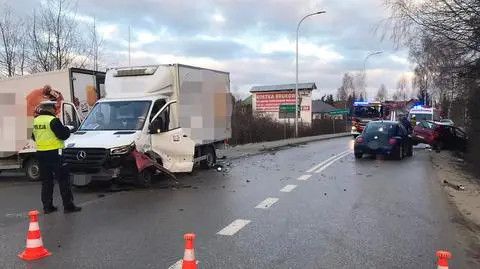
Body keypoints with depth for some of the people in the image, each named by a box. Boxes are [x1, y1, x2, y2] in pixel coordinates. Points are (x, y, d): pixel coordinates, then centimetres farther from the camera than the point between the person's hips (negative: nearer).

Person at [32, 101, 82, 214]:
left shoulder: (36, 121, 8)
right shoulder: (53, 120, -14)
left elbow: (34, 137, 19)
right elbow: (63, 135, -14)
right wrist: (67, 129, 5)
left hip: (41, 154, 7)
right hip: (54, 153, -7)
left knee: (46, 181, 13)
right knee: (63, 180, -1)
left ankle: (47, 206, 16)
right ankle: (68, 206, 0)